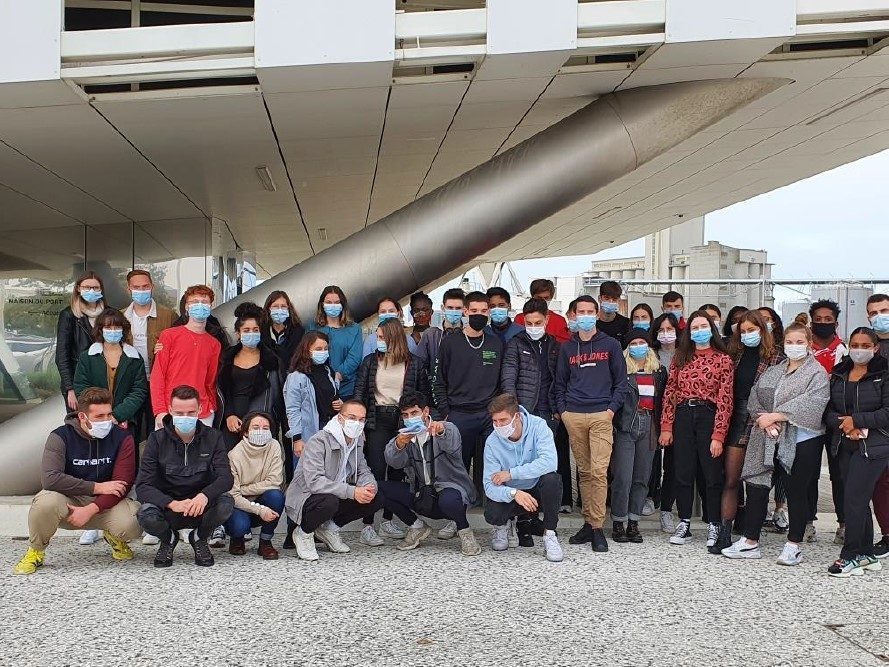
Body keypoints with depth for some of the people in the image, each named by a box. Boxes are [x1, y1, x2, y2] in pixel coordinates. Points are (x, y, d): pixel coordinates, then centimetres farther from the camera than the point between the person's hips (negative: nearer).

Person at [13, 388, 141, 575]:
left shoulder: (122, 437, -8)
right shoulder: (60, 437, -10)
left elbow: (122, 483, -14)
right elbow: (49, 478, -24)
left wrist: (90, 510, -26)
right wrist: (97, 487, -23)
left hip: (106, 504, 1)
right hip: (67, 501, 0)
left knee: (132, 524, -31)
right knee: (45, 501, -35)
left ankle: (114, 537, 11)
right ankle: (35, 551, -2)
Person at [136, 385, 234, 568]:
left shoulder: (213, 437, -3)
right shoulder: (157, 440, -6)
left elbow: (226, 478, -14)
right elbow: (143, 486, -14)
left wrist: (204, 495, -37)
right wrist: (172, 504, -33)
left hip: (201, 506, 0)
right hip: (167, 505, 0)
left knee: (226, 503, -30)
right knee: (146, 515, -32)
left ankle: (199, 538, 4)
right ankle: (168, 539, 6)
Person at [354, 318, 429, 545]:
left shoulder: (414, 363, 4)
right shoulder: (370, 361, 5)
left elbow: (424, 395, 8)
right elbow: (359, 394, 2)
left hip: (404, 422, 2)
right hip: (377, 422, -1)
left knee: (397, 472, 8)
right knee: (375, 471, -8)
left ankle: (387, 521, 21)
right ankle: (367, 526, -6)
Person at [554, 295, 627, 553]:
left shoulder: (611, 345, 7)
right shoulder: (567, 348, 14)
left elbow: (621, 381, 7)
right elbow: (560, 383, 18)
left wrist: (612, 409, -4)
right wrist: (562, 410, 5)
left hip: (601, 415, -3)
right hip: (573, 417, 3)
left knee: (598, 471, -11)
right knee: (584, 471, 7)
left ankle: (597, 527, -6)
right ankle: (588, 523, 14)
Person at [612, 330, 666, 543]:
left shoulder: (659, 371, 12)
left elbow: (663, 400, 15)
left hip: (648, 428, 4)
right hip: (626, 427, -4)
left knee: (642, 477, 6)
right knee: (623, 477, -6)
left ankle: (633, 522, 14)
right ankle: (618, 523, 5)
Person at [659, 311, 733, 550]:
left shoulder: (723, 360, -2)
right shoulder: (681, 357, 8)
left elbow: (725, 401, -6)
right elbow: (670, 393, 7)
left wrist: (718, 436, -12)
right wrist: (666, 427, 1)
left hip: (708, 417, -3)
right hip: (682, 418, 3)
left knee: (713, 475, 3)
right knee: (682, 474, 7)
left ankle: (714, 527, 15)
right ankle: (684, 525, 18)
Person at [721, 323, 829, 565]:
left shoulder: (817, 373, -2)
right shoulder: (772, 371, 14)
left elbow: (809, 404, -17)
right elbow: (754, 398, 7)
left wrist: (774, 416, -18)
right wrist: (766, 422, -11)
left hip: (801, 440, -5)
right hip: (769, 440, 5)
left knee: (797, 492, 4)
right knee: (757, 487, 4)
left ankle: (794, 545, 16)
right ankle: (750, 541, 13)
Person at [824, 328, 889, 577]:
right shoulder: (838, 374, 11)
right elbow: (828, 409, 6)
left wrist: (856, 420, -15)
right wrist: (844, 426, -12)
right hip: (845, 445, 5)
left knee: (853, 499, -9)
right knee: (859, 501, 11)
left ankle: (850, 557, 1)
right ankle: (867, 555, 21)